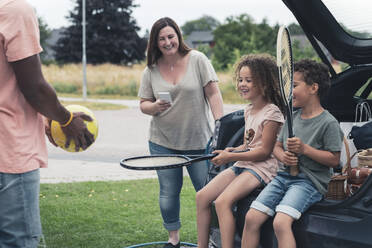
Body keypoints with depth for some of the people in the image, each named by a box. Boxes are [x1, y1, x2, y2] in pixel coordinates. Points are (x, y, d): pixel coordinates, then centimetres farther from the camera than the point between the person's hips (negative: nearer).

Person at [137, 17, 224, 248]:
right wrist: (155, 107, -15)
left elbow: (213, 93, -5)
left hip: (199, 140, -2)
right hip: (163, 142, 2)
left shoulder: (197, 60, -3)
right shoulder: (151, 70, 4)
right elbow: (144, 104, 8)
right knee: (168, 192, 9)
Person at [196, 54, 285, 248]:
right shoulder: (248, 110, 14)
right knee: (202, 196, -2)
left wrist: (231, 157, -16)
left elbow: (264, 151, -16)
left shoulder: (271, 112, -12)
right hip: (242, 165, 9)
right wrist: (232, 151, -1)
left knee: (222, 201, -26)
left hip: (263, 167, -9)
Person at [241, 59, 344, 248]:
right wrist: (283, 157, -4)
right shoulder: (292, 117, 14)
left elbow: (334, 160, -10)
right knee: (251, 218, -7)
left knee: (281, 222, -28)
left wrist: (304, 149, -18)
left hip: (310, 181, -7)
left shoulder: (328, 122, -7)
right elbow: (277, 146, 20)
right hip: (284, 176, 7)